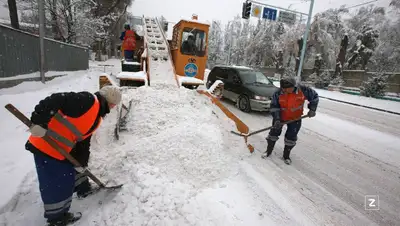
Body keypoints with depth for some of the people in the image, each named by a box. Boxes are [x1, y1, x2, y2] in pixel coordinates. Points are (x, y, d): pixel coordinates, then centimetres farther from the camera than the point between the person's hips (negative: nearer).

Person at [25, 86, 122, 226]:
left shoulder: (96, 118, 10)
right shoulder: (87, 100, -20)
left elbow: (84, 141, 14)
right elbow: (54, 100, -29)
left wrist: (82, 162, 14)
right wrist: (39, 122, -34)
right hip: (45, 146, -9)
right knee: (57, 185, 4)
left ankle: (83, 189, 52)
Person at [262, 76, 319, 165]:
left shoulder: (303, 90, -21)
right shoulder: (278, 93, -21)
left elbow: (314, 96, -4)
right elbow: (274, 107, -15)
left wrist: (312, 109, -10)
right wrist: (277, 119, -23)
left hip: (295, 119, 0)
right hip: (280, 117, 0)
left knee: (291, 137, 4)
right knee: (274, 133, 5)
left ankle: (286, 155, 24)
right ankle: (269, 151, 24)